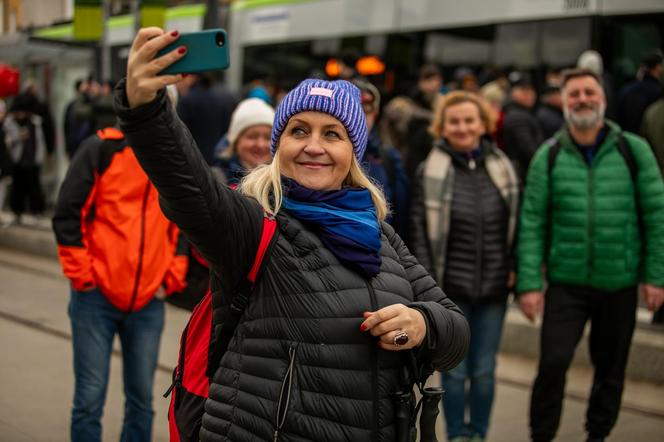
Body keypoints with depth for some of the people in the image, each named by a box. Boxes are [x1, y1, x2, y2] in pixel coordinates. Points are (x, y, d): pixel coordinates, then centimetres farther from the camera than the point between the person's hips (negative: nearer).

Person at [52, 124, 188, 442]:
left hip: (149, 300, 4)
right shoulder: (102, 150, -3)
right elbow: (66, 214, -5)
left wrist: (172, 278, 6)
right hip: (97, 296, -3)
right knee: (90, 397, 0)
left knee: (142, 398, 9)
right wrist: (81, 275, -8)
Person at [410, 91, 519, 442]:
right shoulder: (429, 172, -4)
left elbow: (516, 225, 11)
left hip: (493, 287, 2)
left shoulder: (502, 168, 5)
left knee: (484, 370, 10)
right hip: (450, 288, -2)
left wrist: (515, 270, 2)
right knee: (455, 371, 6)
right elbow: (419, 232, -5)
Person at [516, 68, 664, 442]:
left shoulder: (634, 150, -2)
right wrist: (529, 282, -8)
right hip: (566, 283, -1)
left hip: (620, 283, 1)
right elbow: (532, 222, -3)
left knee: (611, 368, 13)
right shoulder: (549, 155, -1)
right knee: (553, 363, -7)